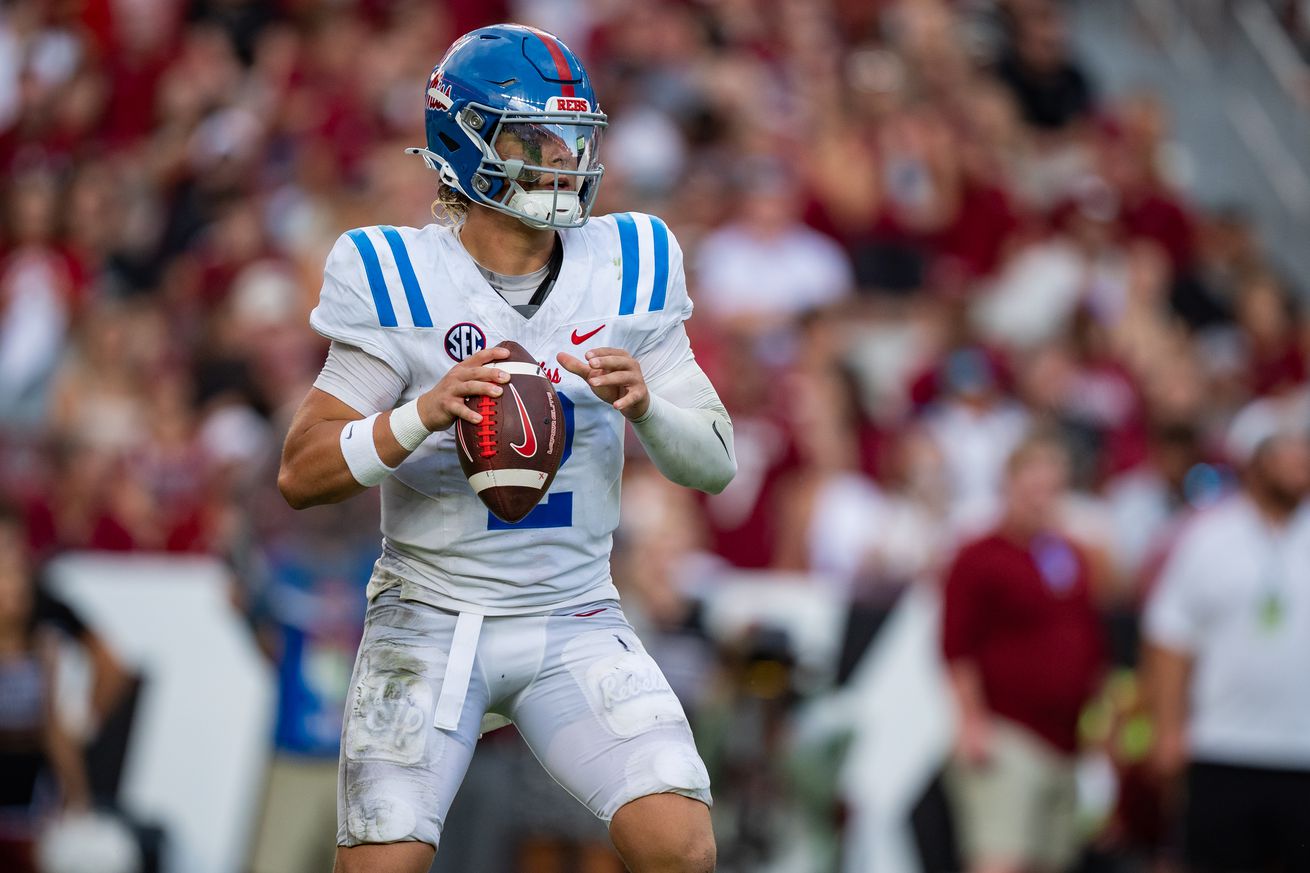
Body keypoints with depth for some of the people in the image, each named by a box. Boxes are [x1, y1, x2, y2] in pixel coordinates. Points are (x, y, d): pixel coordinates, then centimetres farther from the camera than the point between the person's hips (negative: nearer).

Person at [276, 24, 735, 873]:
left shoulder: (625, 270, 2)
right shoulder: (402, 282, -8)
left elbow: (716, 464, 4)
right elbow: (302, 475, -10)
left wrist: (645, 405, -18)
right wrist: (424, 415, -27)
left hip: (575, 625, 2)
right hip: (430, 617, -2)